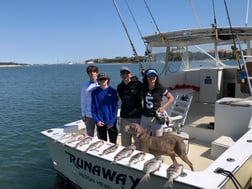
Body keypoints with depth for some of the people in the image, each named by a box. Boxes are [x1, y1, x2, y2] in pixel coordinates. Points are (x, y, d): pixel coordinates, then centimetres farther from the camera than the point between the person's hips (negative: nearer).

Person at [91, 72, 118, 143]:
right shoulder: (95, 92, 1)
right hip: (100, 123, 1)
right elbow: (93, 108, 2)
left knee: (113, 142, 9)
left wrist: (112, 121, -10)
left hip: (111, 123, -1)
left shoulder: (113, 91, -2)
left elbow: (115, 108, -3)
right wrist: (97, 120, -9)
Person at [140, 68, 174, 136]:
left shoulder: (160, 89, -9)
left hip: (156, 118, -4)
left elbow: (171, 98, 2)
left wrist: (163, 107, -9)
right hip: (144, 117, 4)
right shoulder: (143, 88, -1)